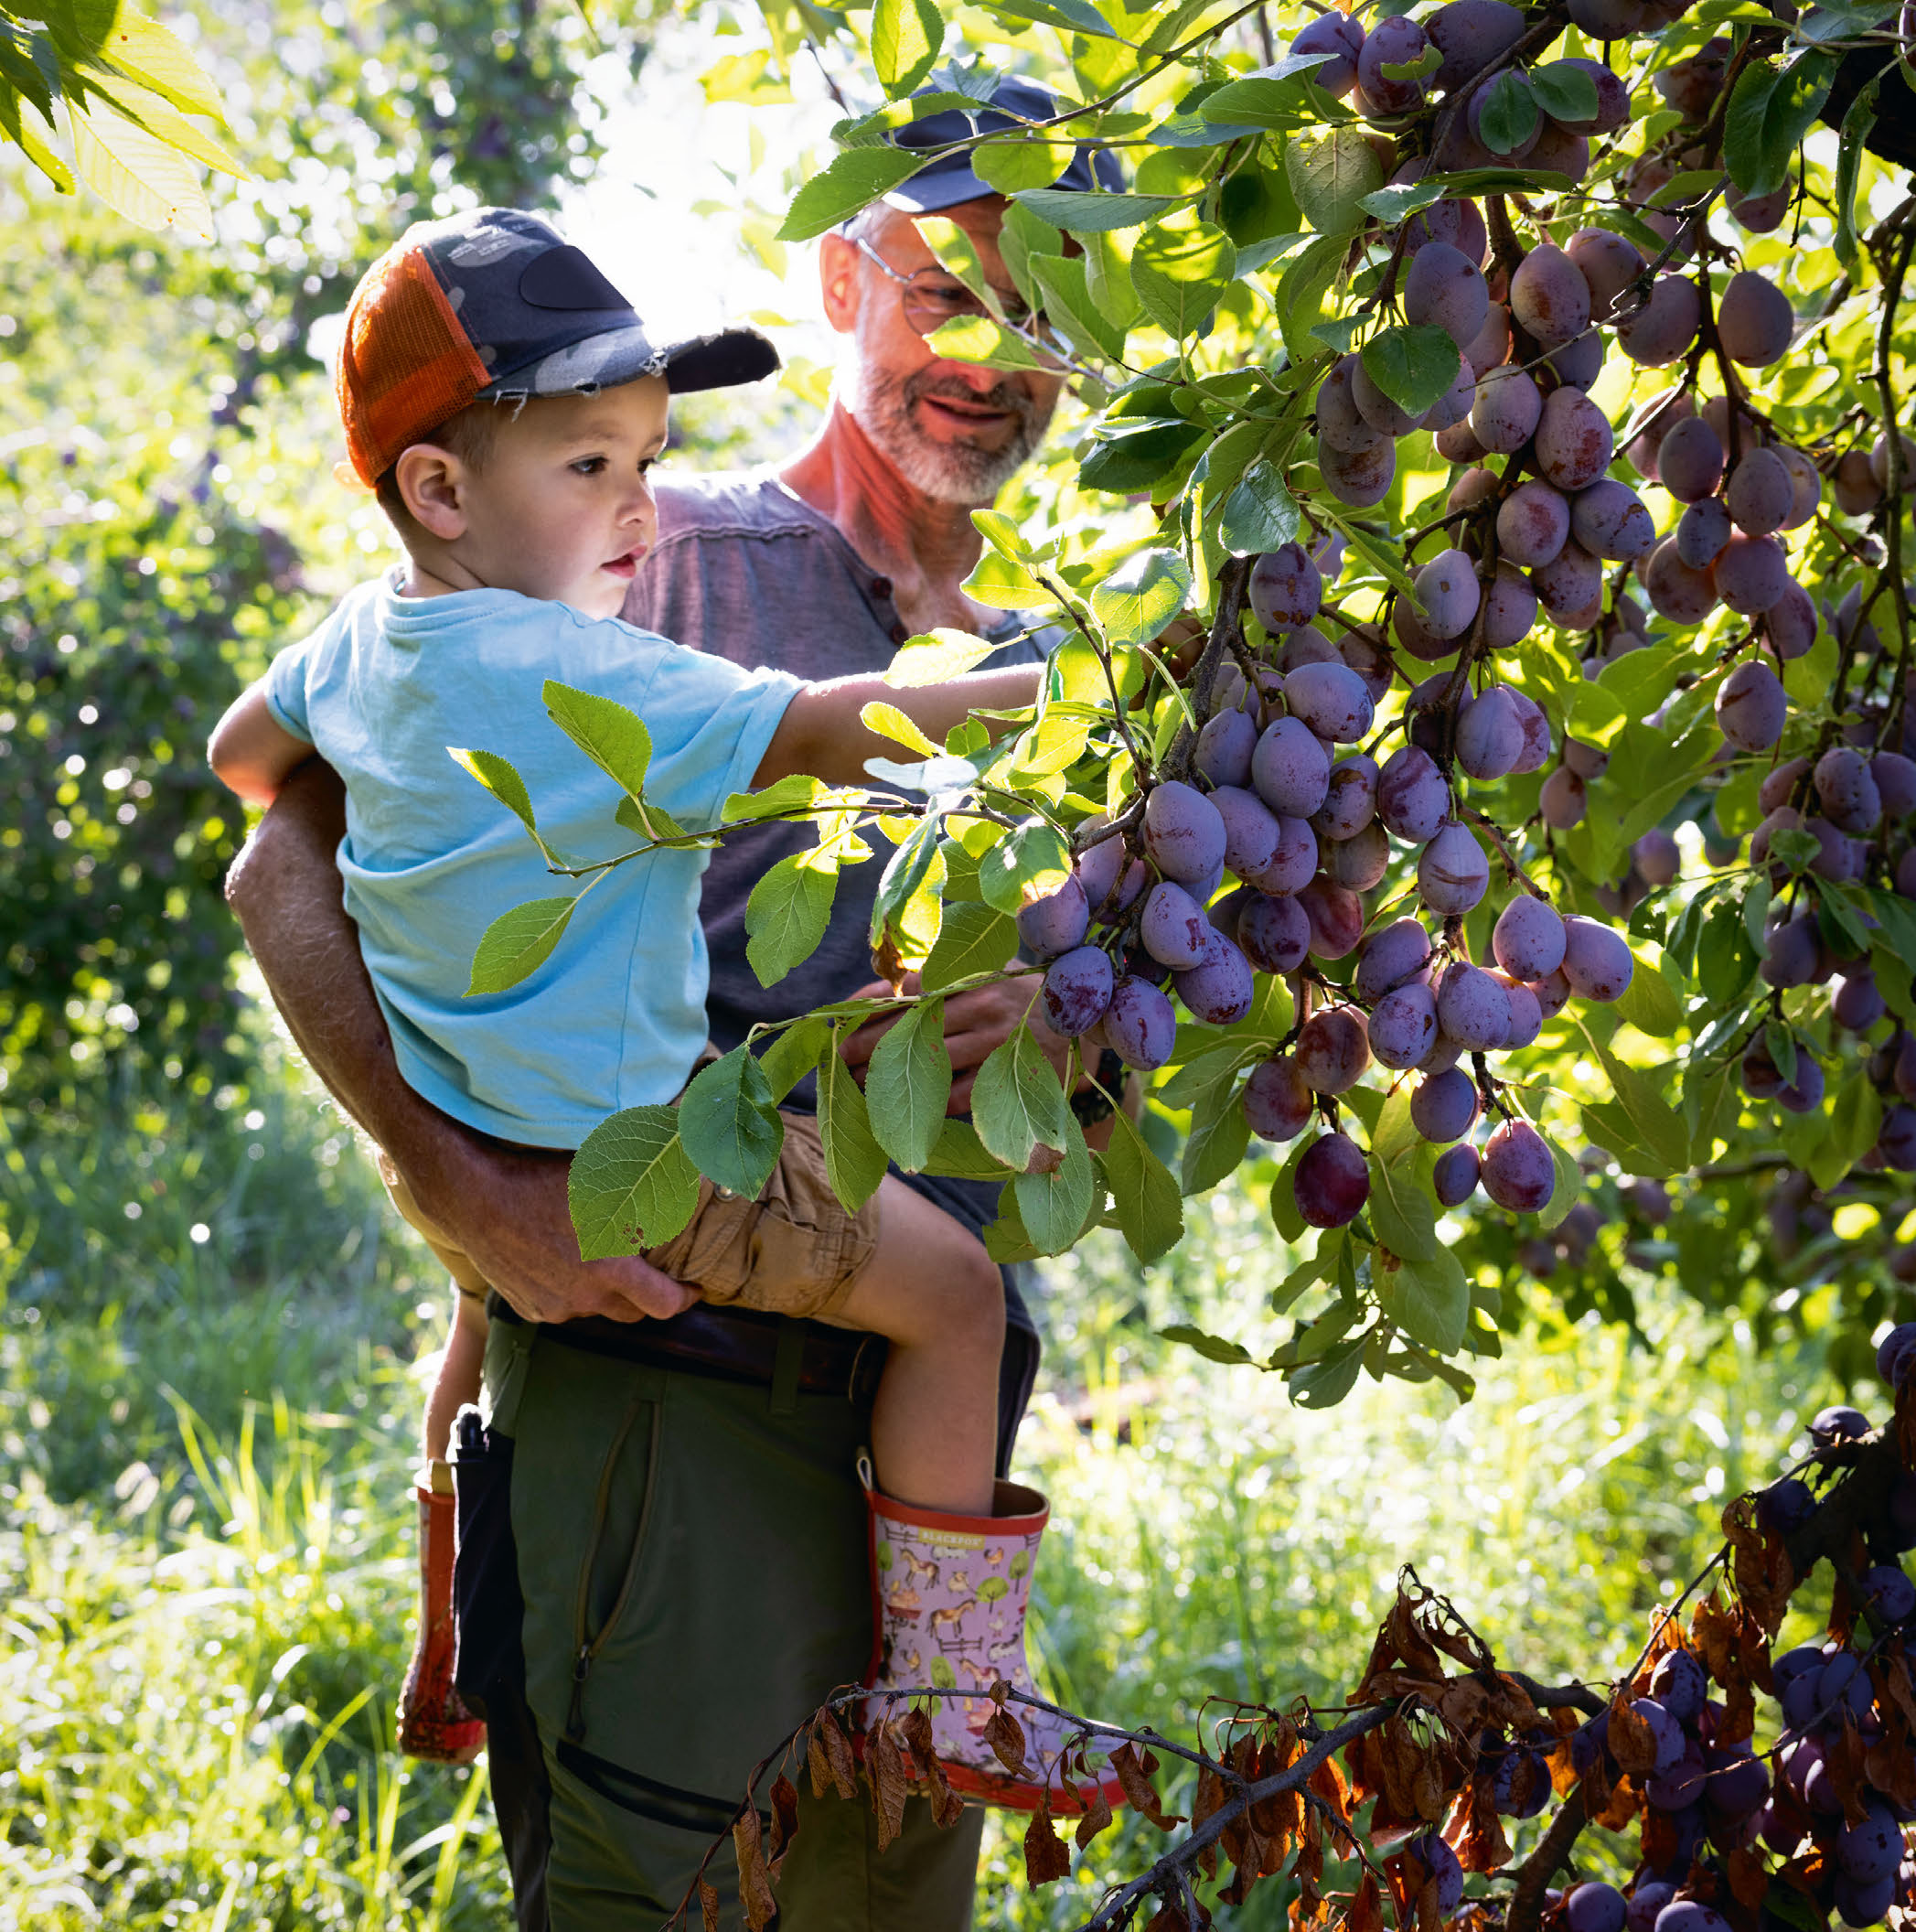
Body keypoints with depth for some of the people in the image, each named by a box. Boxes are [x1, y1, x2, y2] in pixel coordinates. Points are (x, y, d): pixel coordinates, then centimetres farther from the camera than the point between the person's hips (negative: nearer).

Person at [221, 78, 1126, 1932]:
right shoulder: (680, 561, -4)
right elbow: (294, 872, -8)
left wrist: (1047, 1043, -7)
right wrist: (465, 1186, -21)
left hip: (939, 1435, 7)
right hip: (675, 1389, -6)